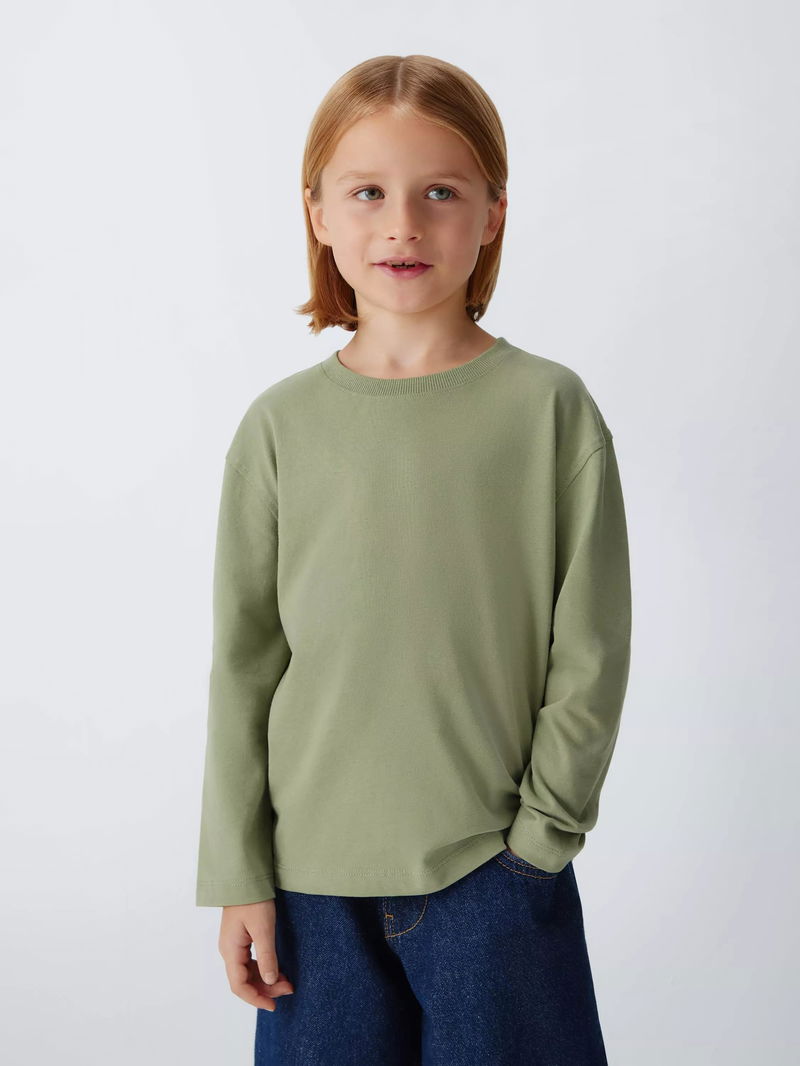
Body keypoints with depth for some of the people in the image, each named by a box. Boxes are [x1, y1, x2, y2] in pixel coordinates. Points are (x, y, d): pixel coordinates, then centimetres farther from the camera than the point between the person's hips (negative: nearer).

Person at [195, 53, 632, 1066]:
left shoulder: (550, 408, -4)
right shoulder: (281, 426, 0)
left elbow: (590, 650, -2)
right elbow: (245, 662, 3)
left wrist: (541, 832, -6)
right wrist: (239, 874, 3)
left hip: (494, 869, -1)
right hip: (316, 875, 2)